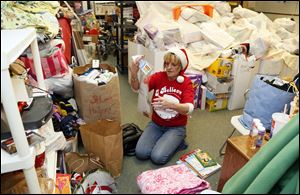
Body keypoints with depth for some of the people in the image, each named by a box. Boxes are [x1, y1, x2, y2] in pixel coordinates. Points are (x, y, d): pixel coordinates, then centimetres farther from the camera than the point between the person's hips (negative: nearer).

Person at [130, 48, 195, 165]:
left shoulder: (186, 83, -12)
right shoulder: (158, 77, -7)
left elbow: (189, 109, -28)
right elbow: (136, 88, -20)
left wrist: (170, 104, -48)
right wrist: (134, 74, -42)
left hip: (176, 127, -3)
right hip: (156, 124, 3)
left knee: (158, 158, -19)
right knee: (140, 153, -14)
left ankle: (178, 142, 8)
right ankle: (164, 142, 12)